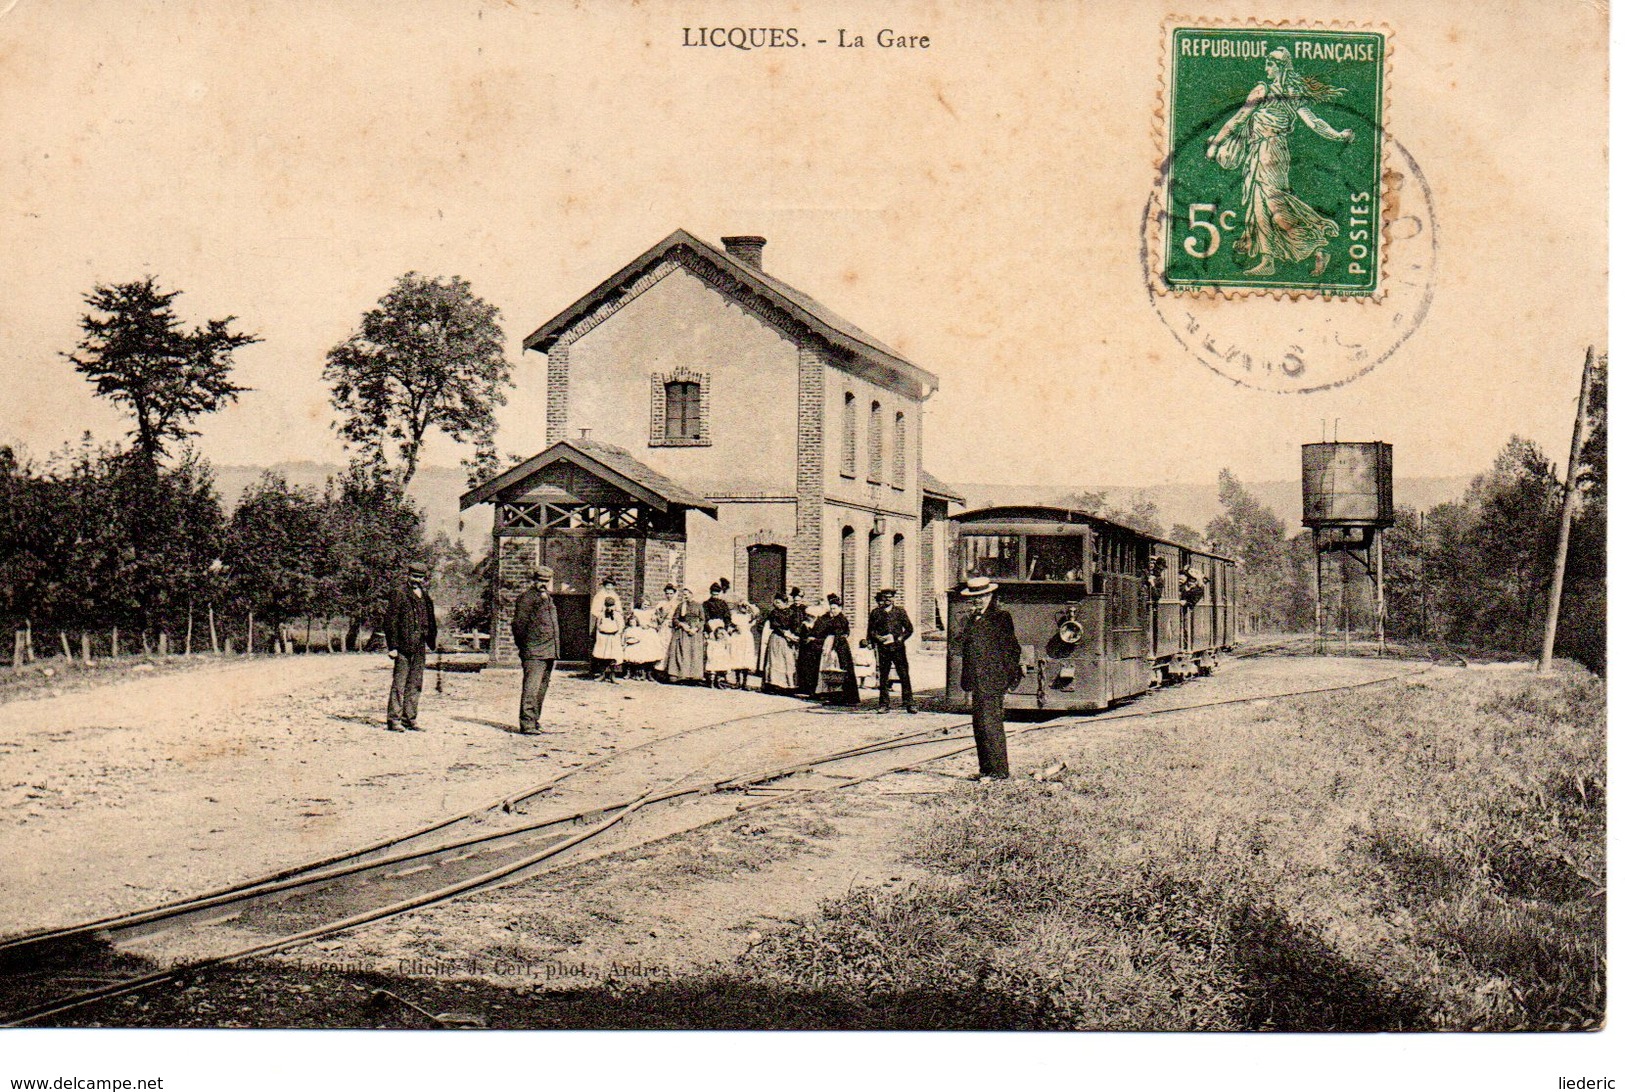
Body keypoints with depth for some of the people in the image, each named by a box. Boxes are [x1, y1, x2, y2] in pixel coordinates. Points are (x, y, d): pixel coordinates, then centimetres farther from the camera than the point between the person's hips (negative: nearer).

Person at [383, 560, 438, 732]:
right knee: (399, 684, -5)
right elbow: (391, 621, -8)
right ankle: (393, 719, -2)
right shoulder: (399, 593, -5)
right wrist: (392, 646, -13)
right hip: (404, 646, -7)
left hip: (419, 647, 7)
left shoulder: (425, 597, 16)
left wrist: (429, 645, 19)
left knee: (415, 685, 9)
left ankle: (410, 719, 15)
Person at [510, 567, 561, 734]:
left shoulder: (548, 598, 21)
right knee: (531, 688, -13)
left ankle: (534, 721, 20)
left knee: (541, 689, 13)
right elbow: (519, 623, -9)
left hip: (549, 651, 9)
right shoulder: (527, 597, -6)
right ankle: (527, 724, -15)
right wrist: (523, 647, -11)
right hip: (534, 652, -9)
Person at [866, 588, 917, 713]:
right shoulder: (875, 613, 10)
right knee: (883, 677, 3)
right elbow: (871, 631, 12)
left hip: (898, 647, -1)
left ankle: (909, 704, -3)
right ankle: (884, 704, 10)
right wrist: (878, 638, -7)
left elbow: (909, 628, 11)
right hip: (883, 649, 1)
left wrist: (901, 638, -3)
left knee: (904, 676, -5)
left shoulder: (900, 611, 10)